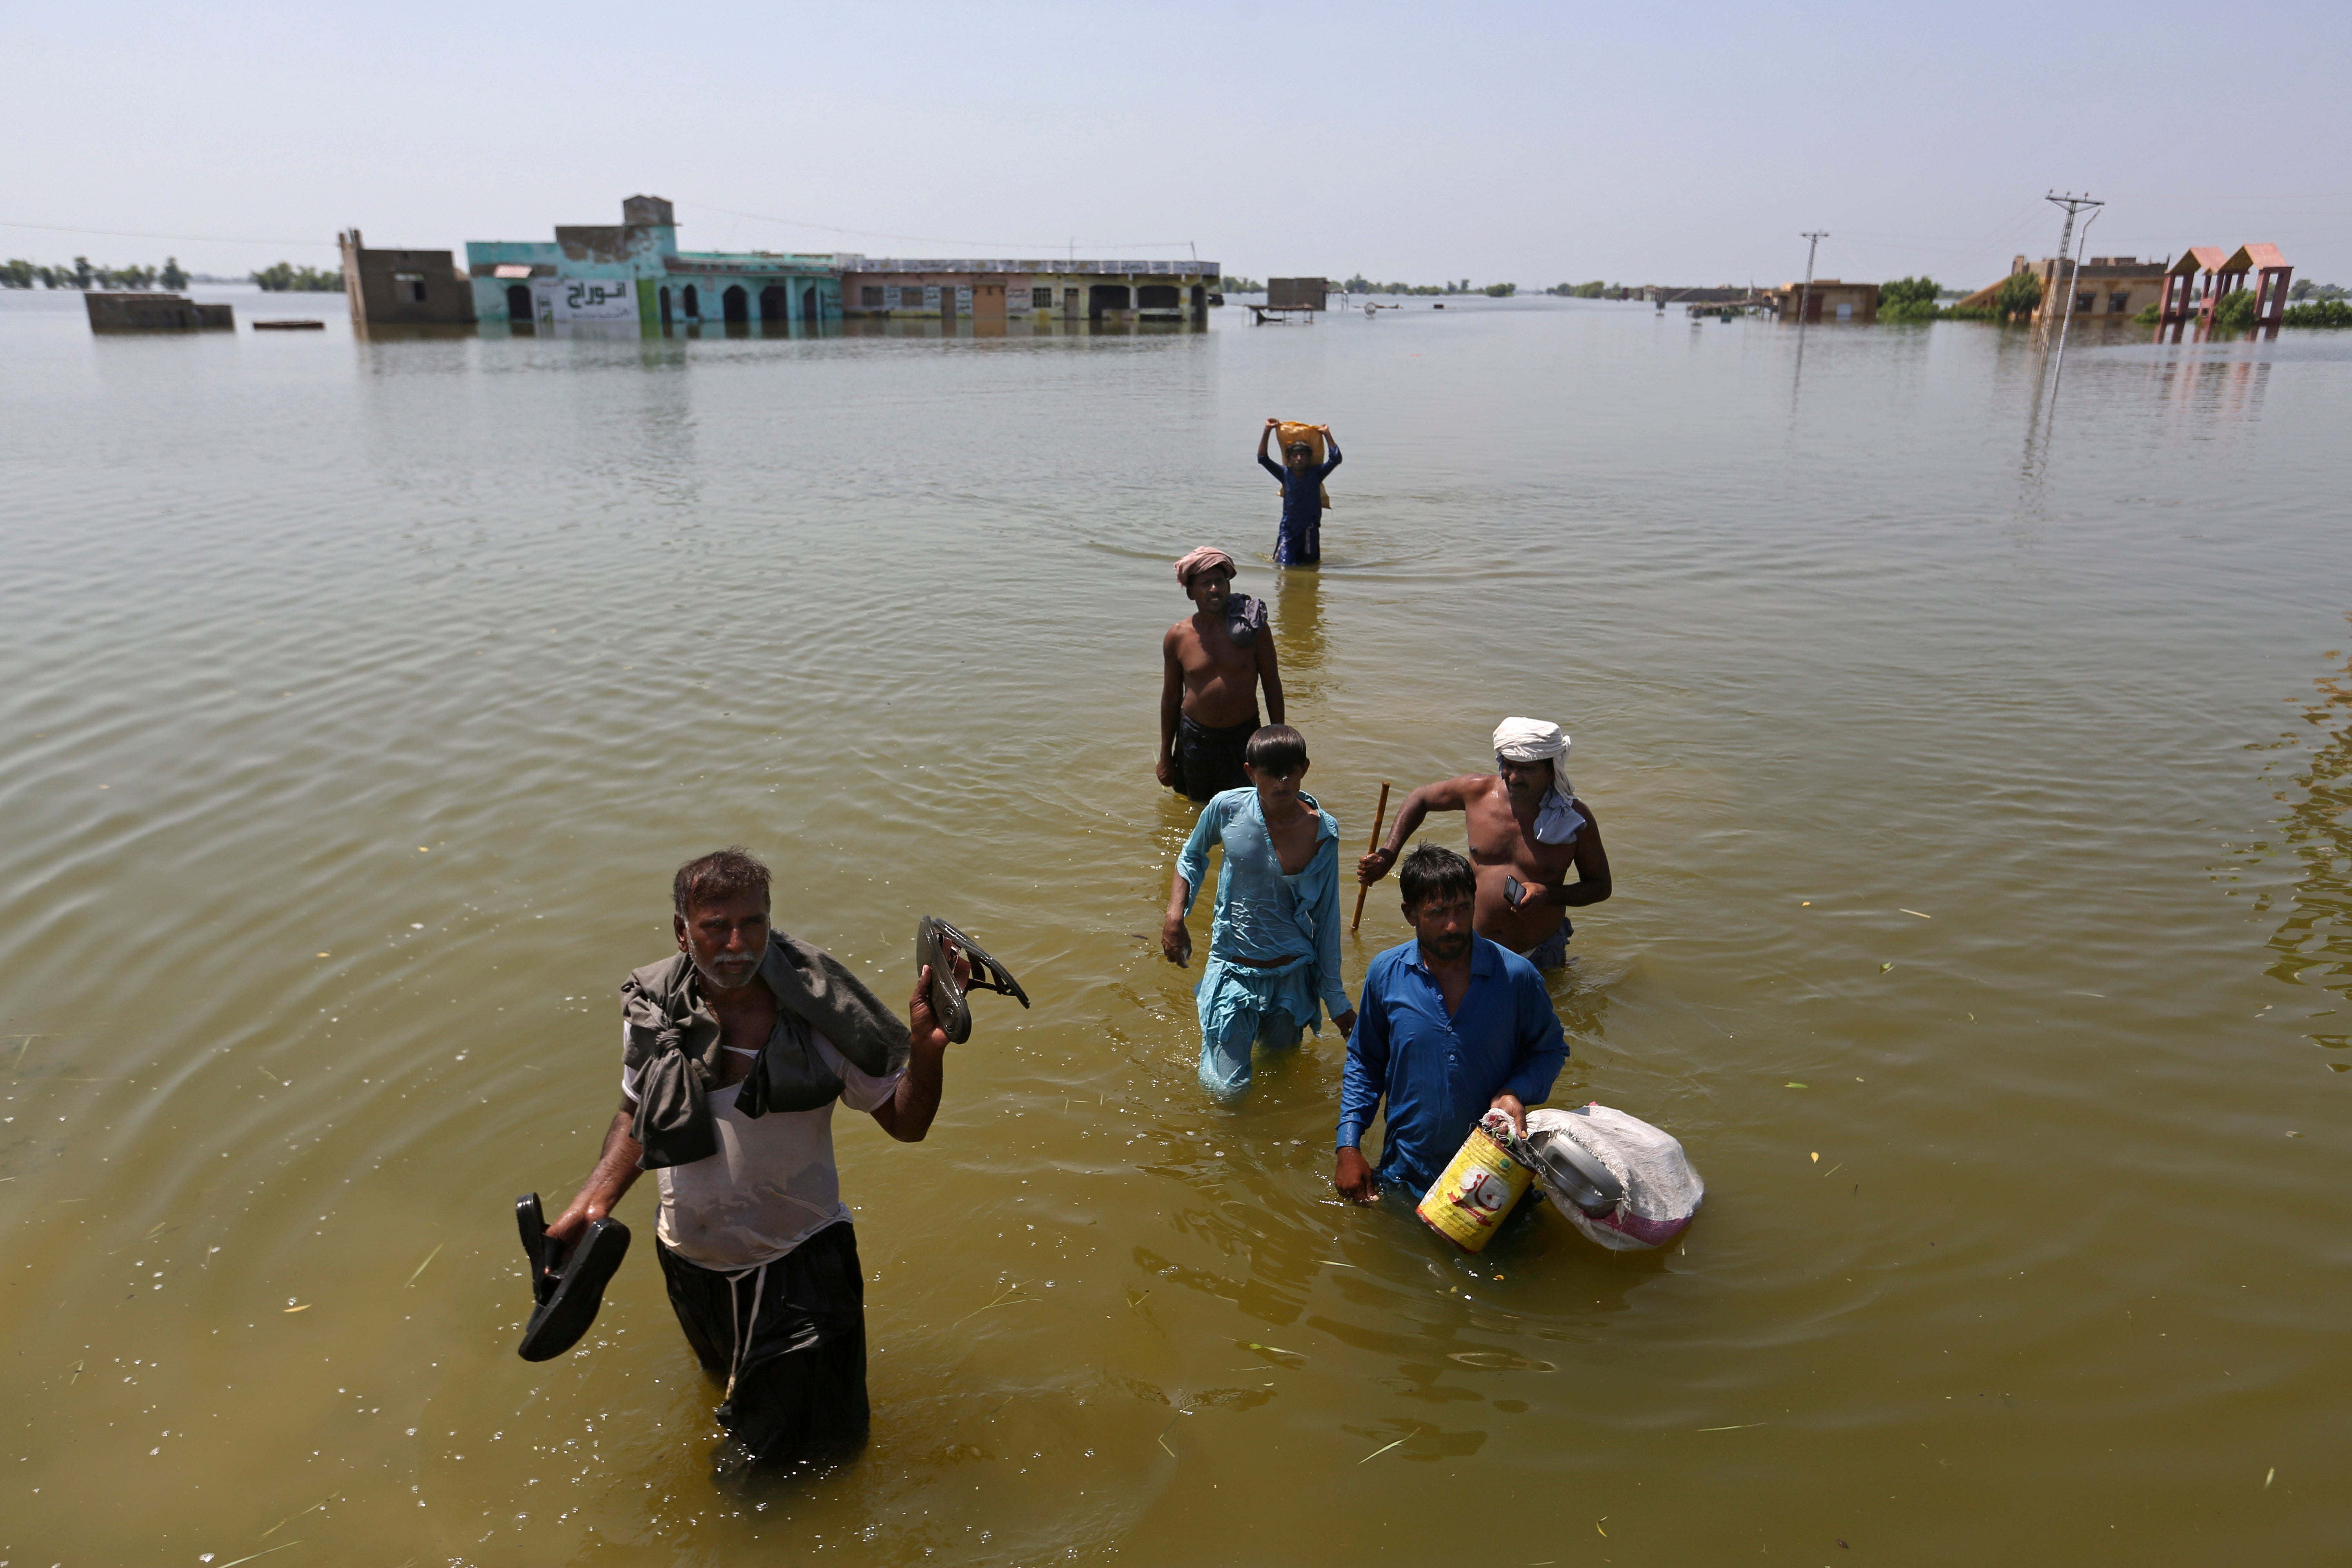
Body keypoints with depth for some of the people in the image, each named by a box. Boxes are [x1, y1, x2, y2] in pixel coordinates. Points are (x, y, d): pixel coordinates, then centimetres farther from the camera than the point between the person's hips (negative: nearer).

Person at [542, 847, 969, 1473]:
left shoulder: (817, 1010, -22)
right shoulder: (653, 1010, -13)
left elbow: (905, 1125, -15)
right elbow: (638, 1115, 6)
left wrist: (925, 1051, -34)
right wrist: (592, 1204, -6)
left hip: (800, 1258, -3)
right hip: (692, 1256, 3)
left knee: (825, 1444, 11)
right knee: (724, 1377, 30)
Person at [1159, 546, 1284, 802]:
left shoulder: (1252, 627, -8)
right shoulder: (1178, 637, -4)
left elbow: (1272, 685, 0)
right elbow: (1171, 697, 5)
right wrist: (1165, 756, 8)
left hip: (1244, 736, -1)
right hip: (1196, 739, 1)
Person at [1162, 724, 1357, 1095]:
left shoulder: (1323, 831, -14)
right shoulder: (1227, 809, -15)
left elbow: (1326, 916, -5)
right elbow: (1192, 856, 7)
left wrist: (1336, 997, 0)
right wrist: (1175, 915, -8)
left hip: (1291, 973, 1)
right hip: (1233, 970, -1)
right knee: (1225, 1088, 1)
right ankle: (1206, 997, 29)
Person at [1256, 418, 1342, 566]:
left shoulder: (1316, 474, 0)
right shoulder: (1285, 474, 0)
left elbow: (1336, 459, -8)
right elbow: (1262, 458, -4)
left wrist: (1327, 434, -4)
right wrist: (1268, 430, -6)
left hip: (1310, 530, 1)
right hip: (1289, 529, -1)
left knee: (1311, 565, 10)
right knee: (1284, 565, -11)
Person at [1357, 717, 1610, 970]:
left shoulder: (1576, 818, -13)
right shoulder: (1478, 791, -9)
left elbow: (1601, 886, -3)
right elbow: (1420, 799, 9)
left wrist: (1548, 894, -21)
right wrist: (1388, 855, -1)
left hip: (1540, 958, -1)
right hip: (1473, 948, 1)